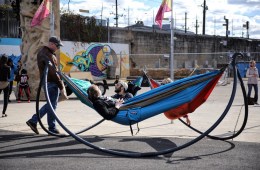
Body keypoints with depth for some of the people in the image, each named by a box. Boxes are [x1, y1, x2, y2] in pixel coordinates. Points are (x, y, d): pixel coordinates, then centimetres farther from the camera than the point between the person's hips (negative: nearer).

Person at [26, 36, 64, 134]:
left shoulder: (42, 52, 14)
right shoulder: (48, 55, -18)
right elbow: (53, 72, -22)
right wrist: (61, 85, -16)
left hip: (46, 82, 10)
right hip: (51, 83, -10)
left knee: (50, 104, 17)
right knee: (52, 105, 0)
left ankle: (33, 121, 16)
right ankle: (52, 128, 9)